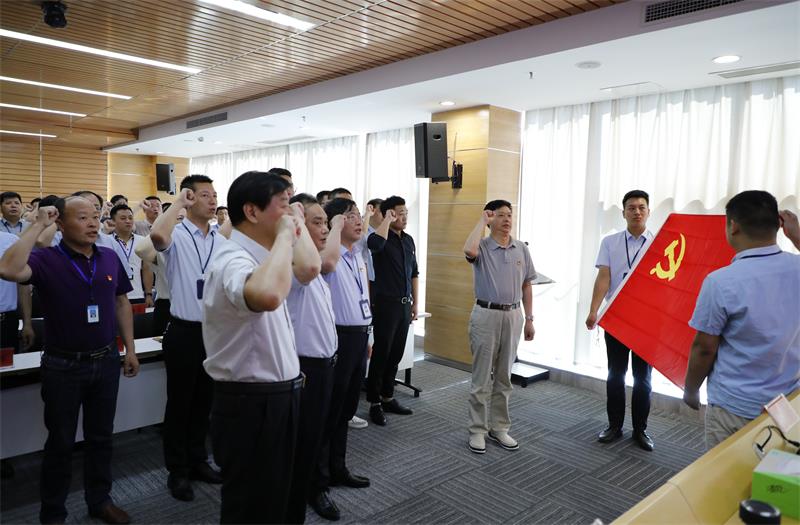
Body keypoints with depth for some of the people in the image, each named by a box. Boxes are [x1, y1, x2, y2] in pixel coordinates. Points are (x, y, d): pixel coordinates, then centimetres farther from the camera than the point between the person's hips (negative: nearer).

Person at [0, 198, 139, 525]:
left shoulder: (110, 258, 1)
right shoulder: (46, 259, -11)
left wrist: (130, 348, 8)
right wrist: (38, 226, -24)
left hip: (106, 362, 4)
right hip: (63, 366, -3)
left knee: (100, 437, 17)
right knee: (60, 442, 12)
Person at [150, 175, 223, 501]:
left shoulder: (221, 242, 7)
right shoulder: (177, 236, -10)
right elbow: (157, 235, -35)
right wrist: (179, 202, -22)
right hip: (184, 332, -5)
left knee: (204, 402, 17)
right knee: (179, 404, 8)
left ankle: (198, 461, 33)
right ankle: (177, 470, 23)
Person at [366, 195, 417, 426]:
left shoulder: (409, 240, 12)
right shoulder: (383, 237, -10)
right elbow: (374, 243, -37)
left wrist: (415, 302, 15)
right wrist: (387, 220, -23)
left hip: (404, 304, 7)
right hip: (386, 303, -7)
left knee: (396, 354, 13)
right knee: (381, 354, 0)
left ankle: (388, 397, 26)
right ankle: (374, 403, 11)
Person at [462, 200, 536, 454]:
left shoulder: (521, 249, 7)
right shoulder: (482, 247, -6)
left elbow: (526, 286, 12)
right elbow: (469, 250, -32)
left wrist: (529, 318, 8)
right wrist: (482, 220, -17)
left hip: (512, 316, 4)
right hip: (486, 315, -4)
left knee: (504, 377, 13)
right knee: (482, 378, 3)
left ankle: (499, 428, 25)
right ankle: (478, 430, 15)